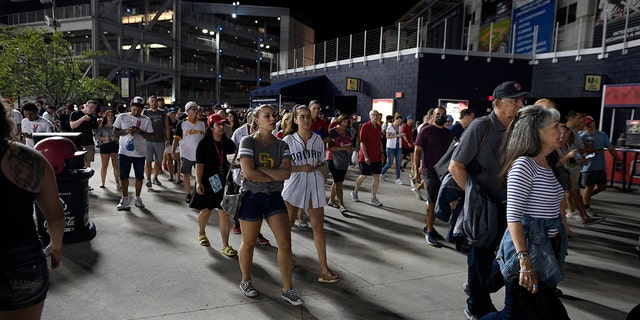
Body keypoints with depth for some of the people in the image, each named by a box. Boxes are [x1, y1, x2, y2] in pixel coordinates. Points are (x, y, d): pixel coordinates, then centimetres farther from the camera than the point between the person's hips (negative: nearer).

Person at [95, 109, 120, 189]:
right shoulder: (102, 127, 7)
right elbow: (97, 136, 2)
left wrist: (116, 138, -12)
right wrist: (104, 138, -13)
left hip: (115, 146, 0)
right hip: (104, 146, 0)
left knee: (116, 165, -1)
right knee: (104, 165, 4)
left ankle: (117, 183, 2)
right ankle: (102, 183, 11)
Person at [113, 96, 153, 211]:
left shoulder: (146, 120, 2)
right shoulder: (122, 117, 3)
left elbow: (149, 136, 1)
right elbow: (115, 132, 3)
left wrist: (140, 132, -17)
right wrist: (126, 131, -14)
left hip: (140, 153, 0)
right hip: (124, 152, 0)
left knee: (139, 176, 7)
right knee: (123, 176, 2)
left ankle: (137, 198, 21)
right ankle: (125, 199, 13)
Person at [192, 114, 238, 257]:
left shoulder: (229, 144, 7)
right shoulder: (204, 143, -4)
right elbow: (199, 164, -8)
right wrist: (198, 182, -15)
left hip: (225, 183, 2)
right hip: (208, 182, -2)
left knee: (224, 213, -3)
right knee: (206, 210, 14)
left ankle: (225, 246, 0)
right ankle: (201, 233, 43)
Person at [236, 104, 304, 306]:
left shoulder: (281, 145, 4)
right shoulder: (248, 142, -8)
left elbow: (287, 173, -10)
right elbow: (249, 172, -21)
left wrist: (260, 169, -18)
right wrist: (276, 175, -12)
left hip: (274, 197, 4)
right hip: (252, 197, -4)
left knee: (285, 242, -1)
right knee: (249, 243, 11)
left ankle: (287, 289, 12)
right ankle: (246, 281, 36)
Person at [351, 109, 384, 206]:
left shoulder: (378, 127, 9)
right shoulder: (365, 126, -10)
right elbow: (362, 142, -14)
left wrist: (381, 152, 11)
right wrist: (366, 156, -19)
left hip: (377, 157, 6)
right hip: (366, 157, -6)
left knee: (377, 177, 3)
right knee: (364, 176, 2)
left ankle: (373, 198, 11)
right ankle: (354, 192, 26)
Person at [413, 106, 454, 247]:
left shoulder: (449, 133, 12)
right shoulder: (426, 131, -5)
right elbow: (417, 151, -8)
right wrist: (416, 171, -16)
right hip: (430, 172, -6)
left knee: (436, 202, 13)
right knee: (432, 202, -4)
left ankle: (428, 227, 27)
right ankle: (429, 232, 7)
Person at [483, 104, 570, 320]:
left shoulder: (547, 165, 9)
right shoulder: (523, 165, -18)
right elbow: (513, 216, -24)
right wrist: (524, 260, -28)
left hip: (547, 250, 9)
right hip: (527, 247, -9)